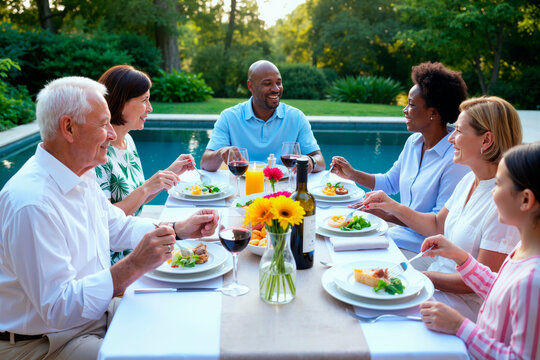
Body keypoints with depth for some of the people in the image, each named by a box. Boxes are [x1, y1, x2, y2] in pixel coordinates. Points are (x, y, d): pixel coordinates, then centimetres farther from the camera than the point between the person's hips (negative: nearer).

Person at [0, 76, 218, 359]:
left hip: (98, 311, 9)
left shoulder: (83, 174, 3)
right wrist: (134, 266, -36)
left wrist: (179, 229, 3)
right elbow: (57, 307, -30)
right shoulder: (33, 203, -30)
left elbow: (118, 227, 16)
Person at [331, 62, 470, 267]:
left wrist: (388, 214, -24)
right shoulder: (413, 142, 6)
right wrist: (352, 174, 8)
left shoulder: (455, 159, -20)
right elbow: (390, 182, 20)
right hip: (398, 235, 8)